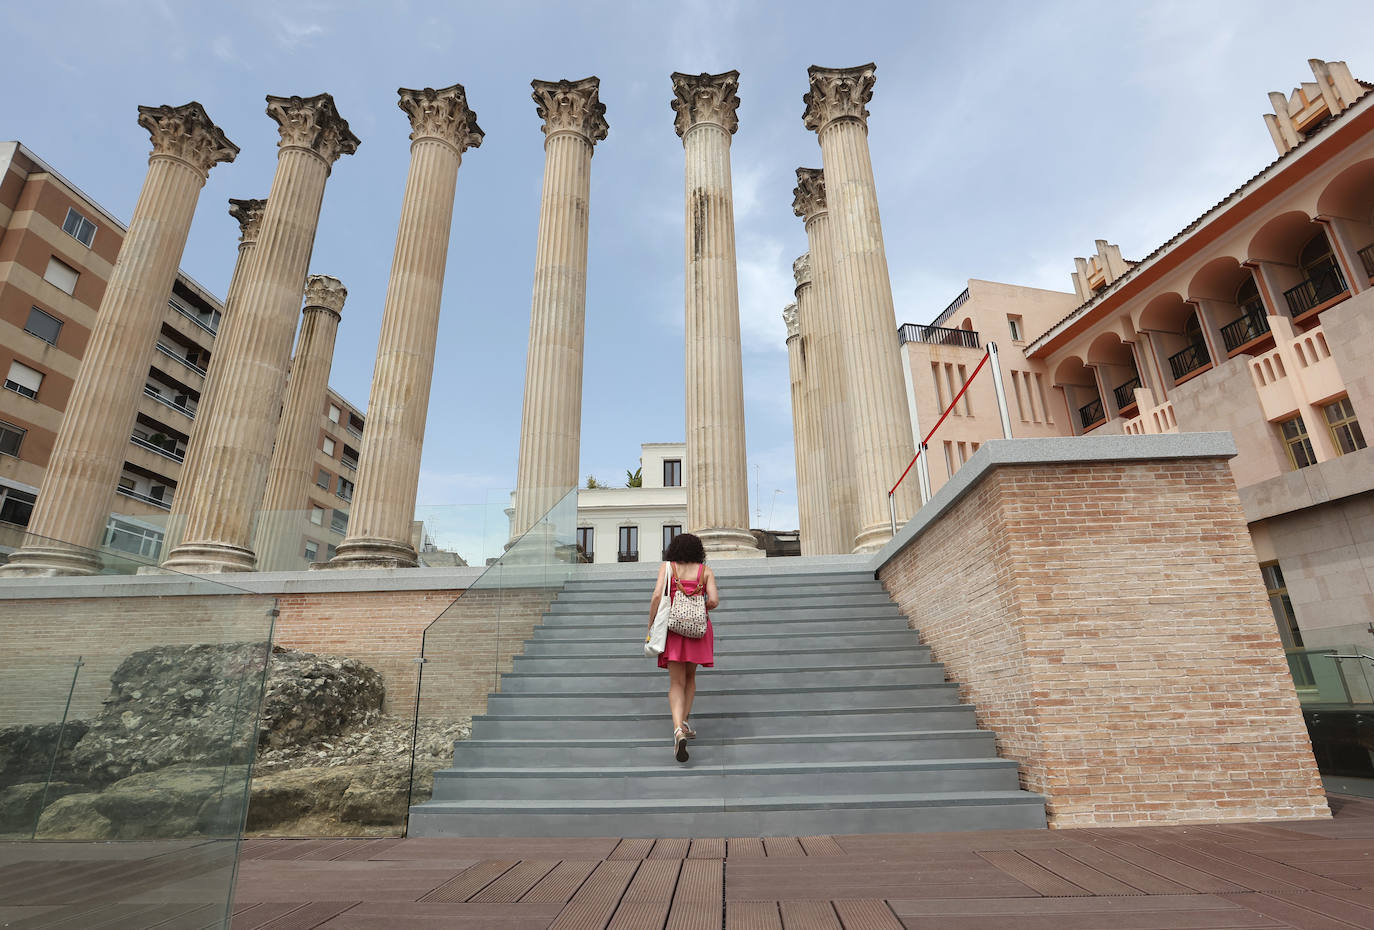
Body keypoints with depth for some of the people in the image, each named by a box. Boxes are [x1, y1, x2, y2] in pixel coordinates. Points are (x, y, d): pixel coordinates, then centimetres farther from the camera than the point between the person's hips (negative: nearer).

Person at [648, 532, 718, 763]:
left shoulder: (667, 567, 5)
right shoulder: (706, 571, 6)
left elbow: (657, 595, -9)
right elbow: (714, 601, -6)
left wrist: (651, 625, -2)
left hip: (673, 627, -1)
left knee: (676, 683, -1)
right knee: (690, 677, 23)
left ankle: (678, 730, -20)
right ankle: (684, 722, 17)